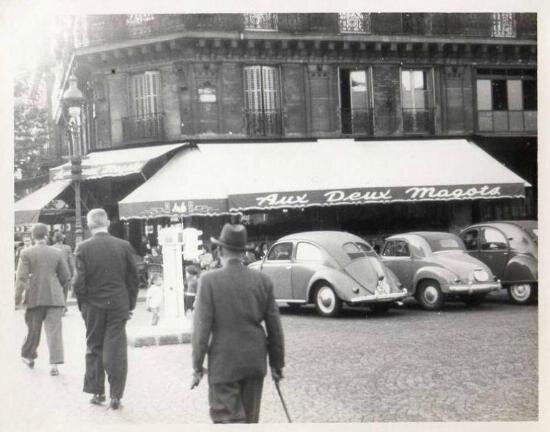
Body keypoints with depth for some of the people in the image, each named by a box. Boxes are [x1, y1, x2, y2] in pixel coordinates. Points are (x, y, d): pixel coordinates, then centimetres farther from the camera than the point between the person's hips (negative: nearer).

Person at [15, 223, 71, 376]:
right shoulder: (56, 253, 3)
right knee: (54, 330, -1)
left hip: (34, 297, 0)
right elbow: (65, 277, 7)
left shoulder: (26, 253, -3)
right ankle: (54, 364, -9)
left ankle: (29, 356, 32)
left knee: (33, 329, 16)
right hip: (54, 297, 0)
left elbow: (21, 277, -8)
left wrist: (18, 298, -2)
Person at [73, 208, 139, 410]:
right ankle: (115, 396, 5)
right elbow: (133, 278, 0)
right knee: (116, 351, 4)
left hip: (93, 306, 0)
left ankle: (97, 392, 18)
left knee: (94, 349, 14)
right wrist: (130, 304, 10)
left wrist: (82, 303, 5)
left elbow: (79, 281, -9)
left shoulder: (83, 248, -8)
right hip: (118, 305, 0)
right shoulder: (124, 246, -4)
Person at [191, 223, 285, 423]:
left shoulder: (209, 280, -11)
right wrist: (277, 363, 14)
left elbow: (202, 328, -11)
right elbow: (274, 327, 4)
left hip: (223, 364, -4)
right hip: (255, 362, 4)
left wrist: (197, 366, -3)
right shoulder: (262, 281, 0)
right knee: (250, 419, 16)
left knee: (228, 420, 1)